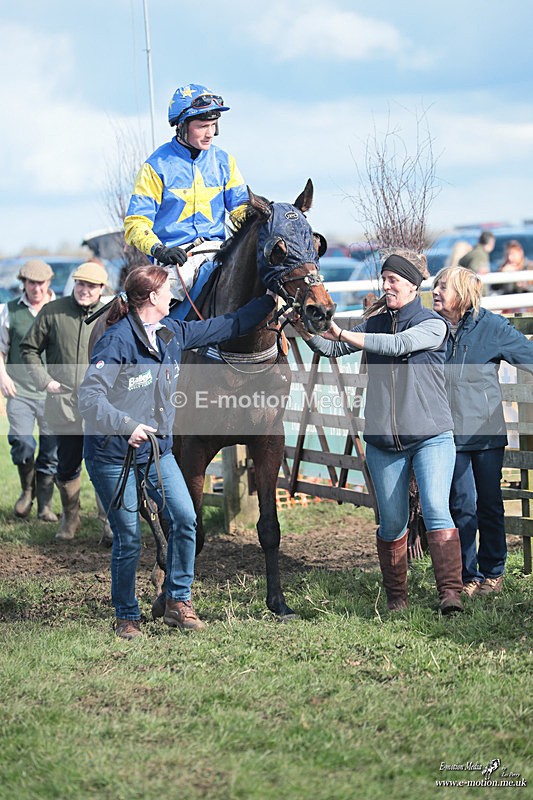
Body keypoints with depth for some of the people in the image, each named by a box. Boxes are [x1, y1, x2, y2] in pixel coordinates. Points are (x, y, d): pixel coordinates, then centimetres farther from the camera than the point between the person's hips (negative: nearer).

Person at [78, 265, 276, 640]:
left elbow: (228, 326, 15)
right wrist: (125, 425, -37)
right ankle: (127, 617, 17)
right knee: (128, 537, 0)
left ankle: (178, 603, 8)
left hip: (158, 448, 6)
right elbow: (90, 395, -26)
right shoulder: (117, 342, -18)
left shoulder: (173, 333, 4)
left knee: (185, 518, -7)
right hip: (113, 453, -6)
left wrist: (273, 300, 18)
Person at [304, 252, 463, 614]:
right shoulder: (375, 324, 10)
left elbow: (398, 344, -22)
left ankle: (451, 591, -21)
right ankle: (396, 596, 17)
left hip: (431, 437, -4)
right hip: (383, 441, 4)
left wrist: (344, 334, -27)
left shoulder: (433, 325, -5)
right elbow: (332, 349, 5)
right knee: (392, 523, 7)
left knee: (436, 509, -18)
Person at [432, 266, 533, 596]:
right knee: (462, 507, 0)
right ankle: (469, 577, 9)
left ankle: (493, 572, 21)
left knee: (490, 504, 7)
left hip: (487, 432, -1)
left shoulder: (493, 327, -4)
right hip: (450, 433, 1)